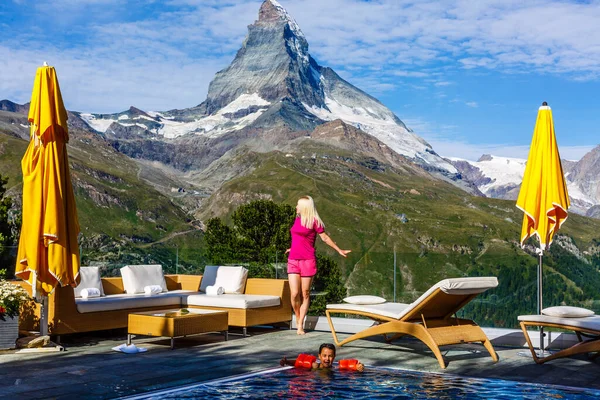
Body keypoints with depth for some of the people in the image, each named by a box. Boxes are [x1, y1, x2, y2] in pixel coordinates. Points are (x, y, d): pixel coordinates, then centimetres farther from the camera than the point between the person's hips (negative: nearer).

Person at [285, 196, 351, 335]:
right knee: (295, 294, -5)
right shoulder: (297, 219, 14)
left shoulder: (314, 221, -5)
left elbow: (325, 237, 2)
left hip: (307, 261, -5)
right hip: (293, 261, 5)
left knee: (305, 294, 2)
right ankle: (298, 318, 18)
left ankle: (300, 324, 8)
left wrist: (339, 250, 3)